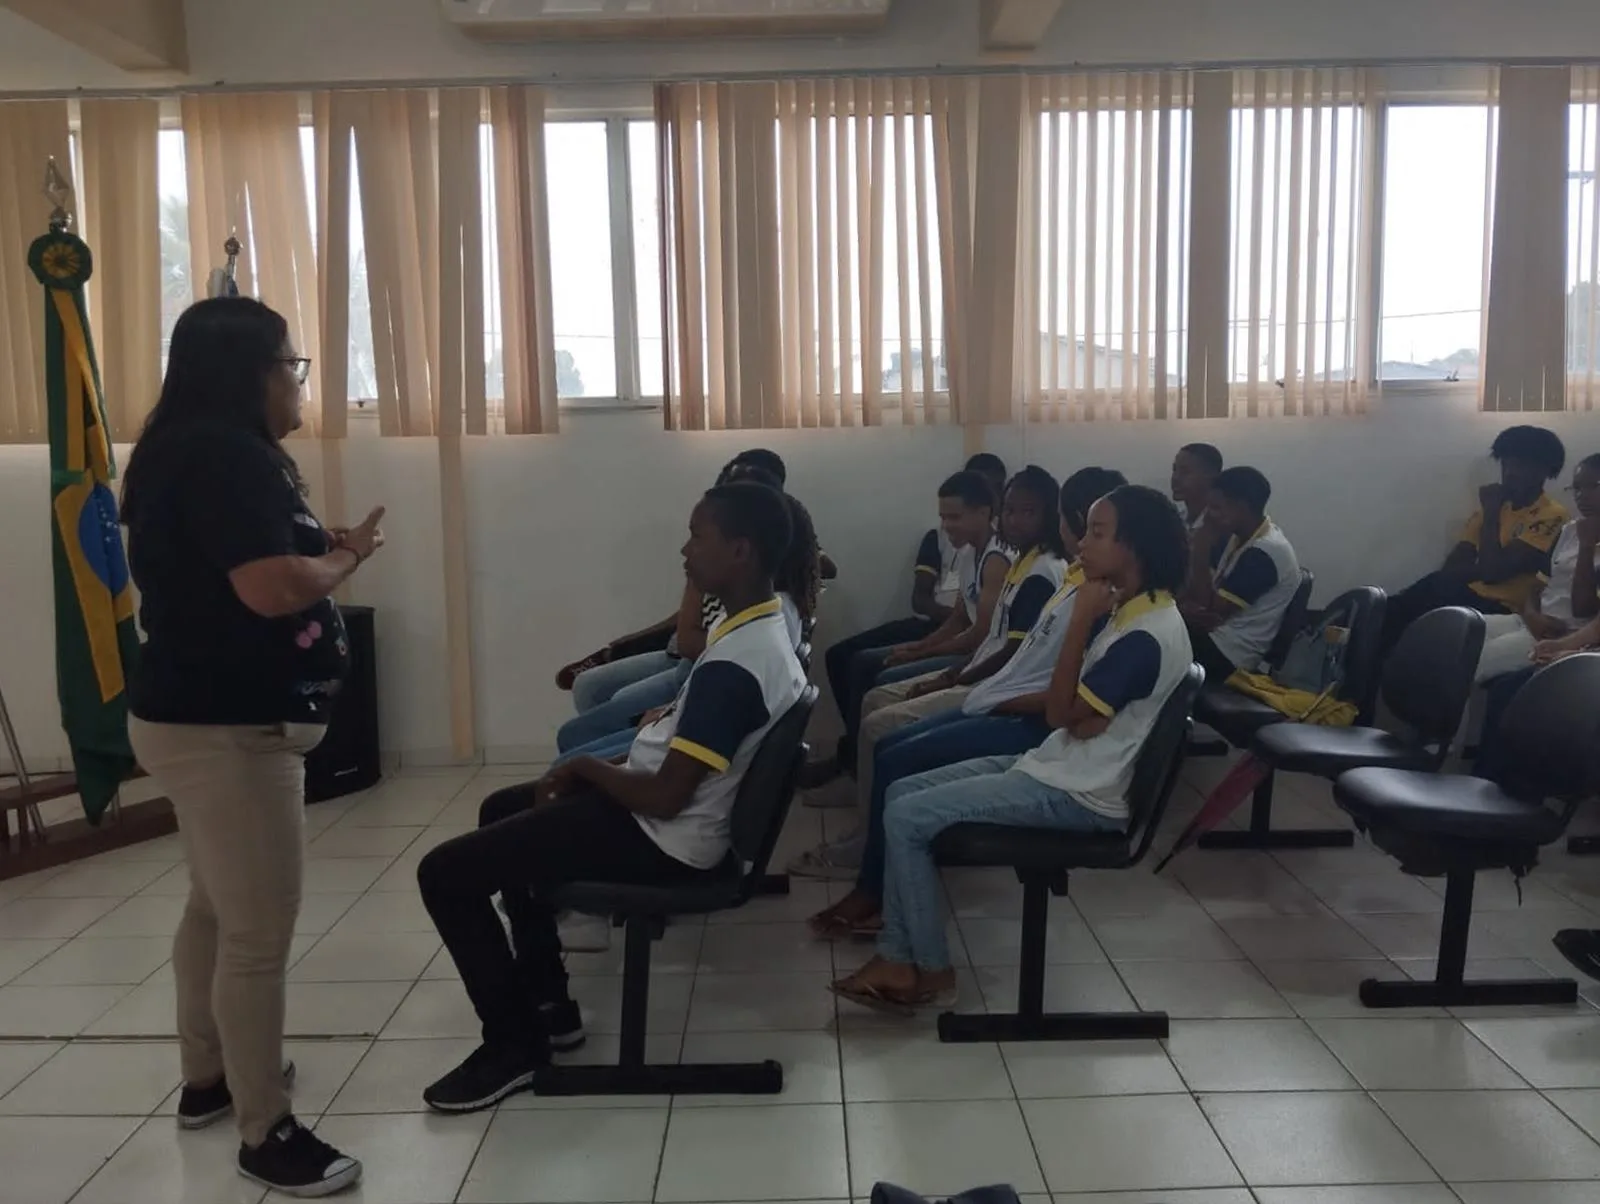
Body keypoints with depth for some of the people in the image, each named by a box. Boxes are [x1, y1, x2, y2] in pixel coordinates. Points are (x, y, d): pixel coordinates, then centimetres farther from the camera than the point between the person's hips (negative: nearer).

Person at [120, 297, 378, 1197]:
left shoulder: (190, 452, 14)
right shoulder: (228, 457, -19)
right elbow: (271, 589, -28)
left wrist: (322, 552, 5)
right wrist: (347, 555, -10)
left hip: (200, 718, 11)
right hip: (228, 729, -11)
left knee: (218, 908, 22)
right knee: (259, 933, -3)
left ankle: (208, 1077, 38)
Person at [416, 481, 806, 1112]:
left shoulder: (735, 665, -29)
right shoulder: (766, 626, 3)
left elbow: (665, 797, -27)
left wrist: (586, 767, -9)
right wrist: (603, 767, 7)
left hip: (663, 840, -11)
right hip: (665, 809, 11)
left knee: (444, 874, -7)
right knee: (501, 810, 27)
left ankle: (514, 1043, 9)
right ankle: (548, 1000, 29)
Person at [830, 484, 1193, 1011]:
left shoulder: (1150, 635, -22)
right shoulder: (1124, 609, 8)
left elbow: (1060, 712, -19)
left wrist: (1081, 621, -19)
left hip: (1079, 794, -10)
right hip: (1056, 767, 10)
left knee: (905, 818, -14)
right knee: (902, 791, 5)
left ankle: (932, 971, 1)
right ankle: (897, 957, 4)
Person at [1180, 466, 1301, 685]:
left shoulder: (1263, 553, -21)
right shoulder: (1242, 536, 7)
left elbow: (1211, 607, -20)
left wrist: (1201, 547, -15)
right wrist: (1188, 606, -12)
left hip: (1225, 652, -9)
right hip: (1215, 636, 9)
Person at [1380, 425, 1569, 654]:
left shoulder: (1551, 516, -8)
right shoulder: (1496, 504, 15)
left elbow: (1492, 570, -18)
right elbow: (1453, 565, 7)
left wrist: (1491, 513, -8)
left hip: (1500, 609, -6)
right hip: (1468, 594, 7)